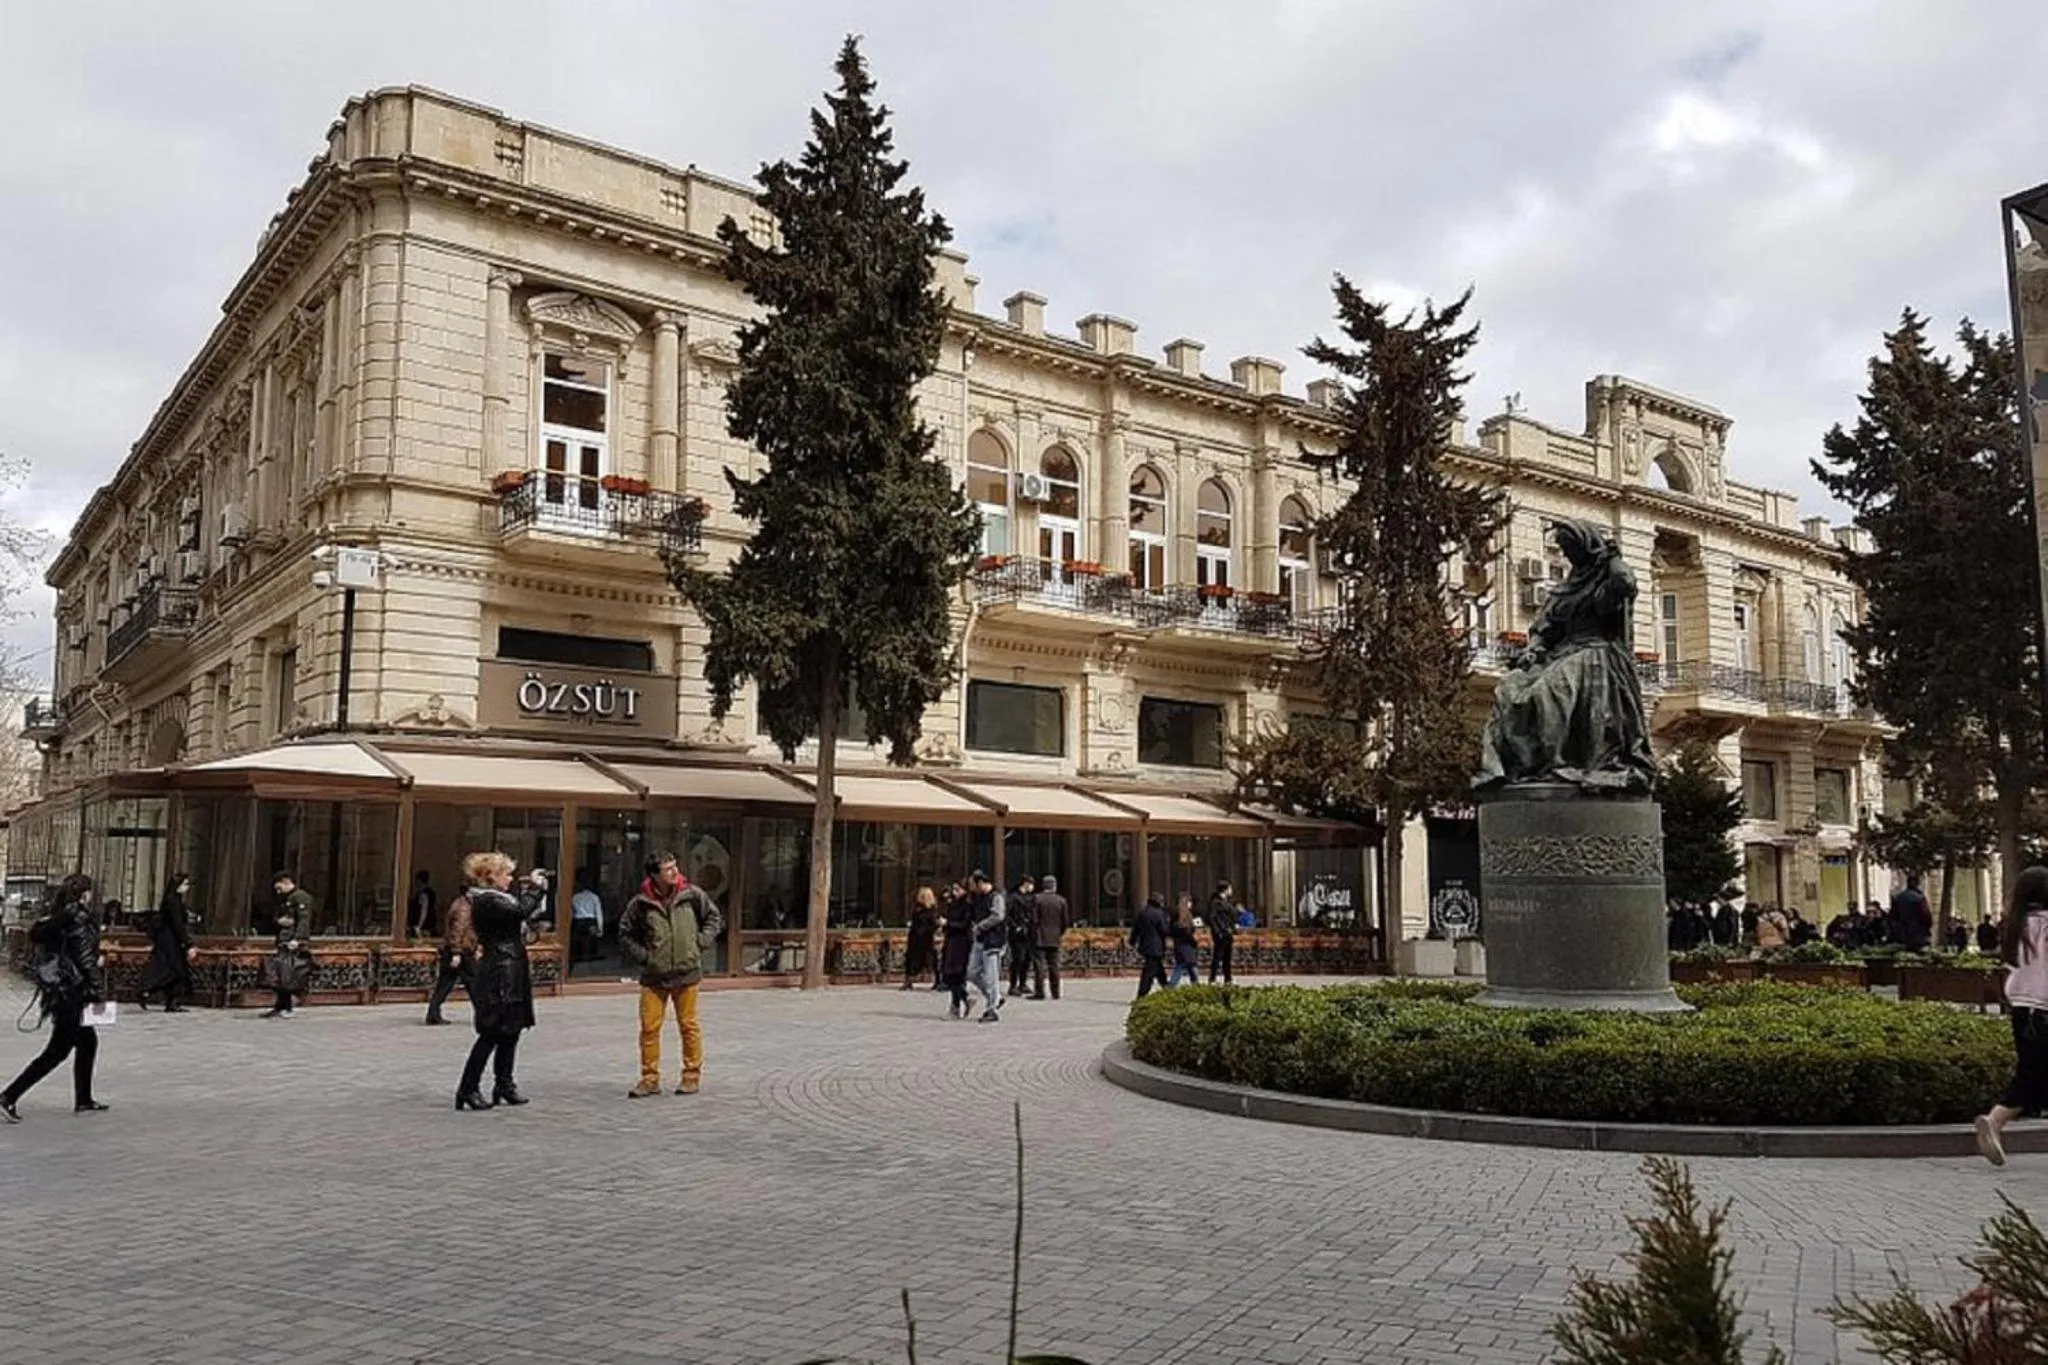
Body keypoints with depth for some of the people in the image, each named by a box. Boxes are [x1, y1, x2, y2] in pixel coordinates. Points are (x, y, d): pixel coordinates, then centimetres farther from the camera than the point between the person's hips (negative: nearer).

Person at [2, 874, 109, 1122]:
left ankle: (83, 1100, 24)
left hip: (58, 988, 9)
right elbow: (85, 957, -18)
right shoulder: (79, 918, -16)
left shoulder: (57, 918, 9)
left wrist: (95, 960, 17)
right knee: (57, 1052, -3)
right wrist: (99, 989, -13)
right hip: (72, 992, -9)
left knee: (88, 1041, 18)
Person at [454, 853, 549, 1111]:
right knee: (492, 1033, -6)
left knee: (511, 1031, 14)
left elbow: (529, 914, 19)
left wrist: (534, 890, 8)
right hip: (498, 976, -10)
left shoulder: (498, 898, 18)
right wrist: (534, 888, -14)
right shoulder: (486, 901, -15)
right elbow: (522, 911, -27)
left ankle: (504, 1084, 23)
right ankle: (467, 1090, -1)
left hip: (510, 975, 10)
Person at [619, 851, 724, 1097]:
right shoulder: (640, 903, -5)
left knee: (689, 1025, 7)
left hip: (687, 972, 0)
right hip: (653, 976, 0)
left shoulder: (692, 895, -3)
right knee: (649, 1027, 2)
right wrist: (642, 956, -2)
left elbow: (715, 918, 11)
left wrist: (701, 942, 0)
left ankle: (692, 1076, 19)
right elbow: (625, 935, 8)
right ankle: (650, 1079, 14)